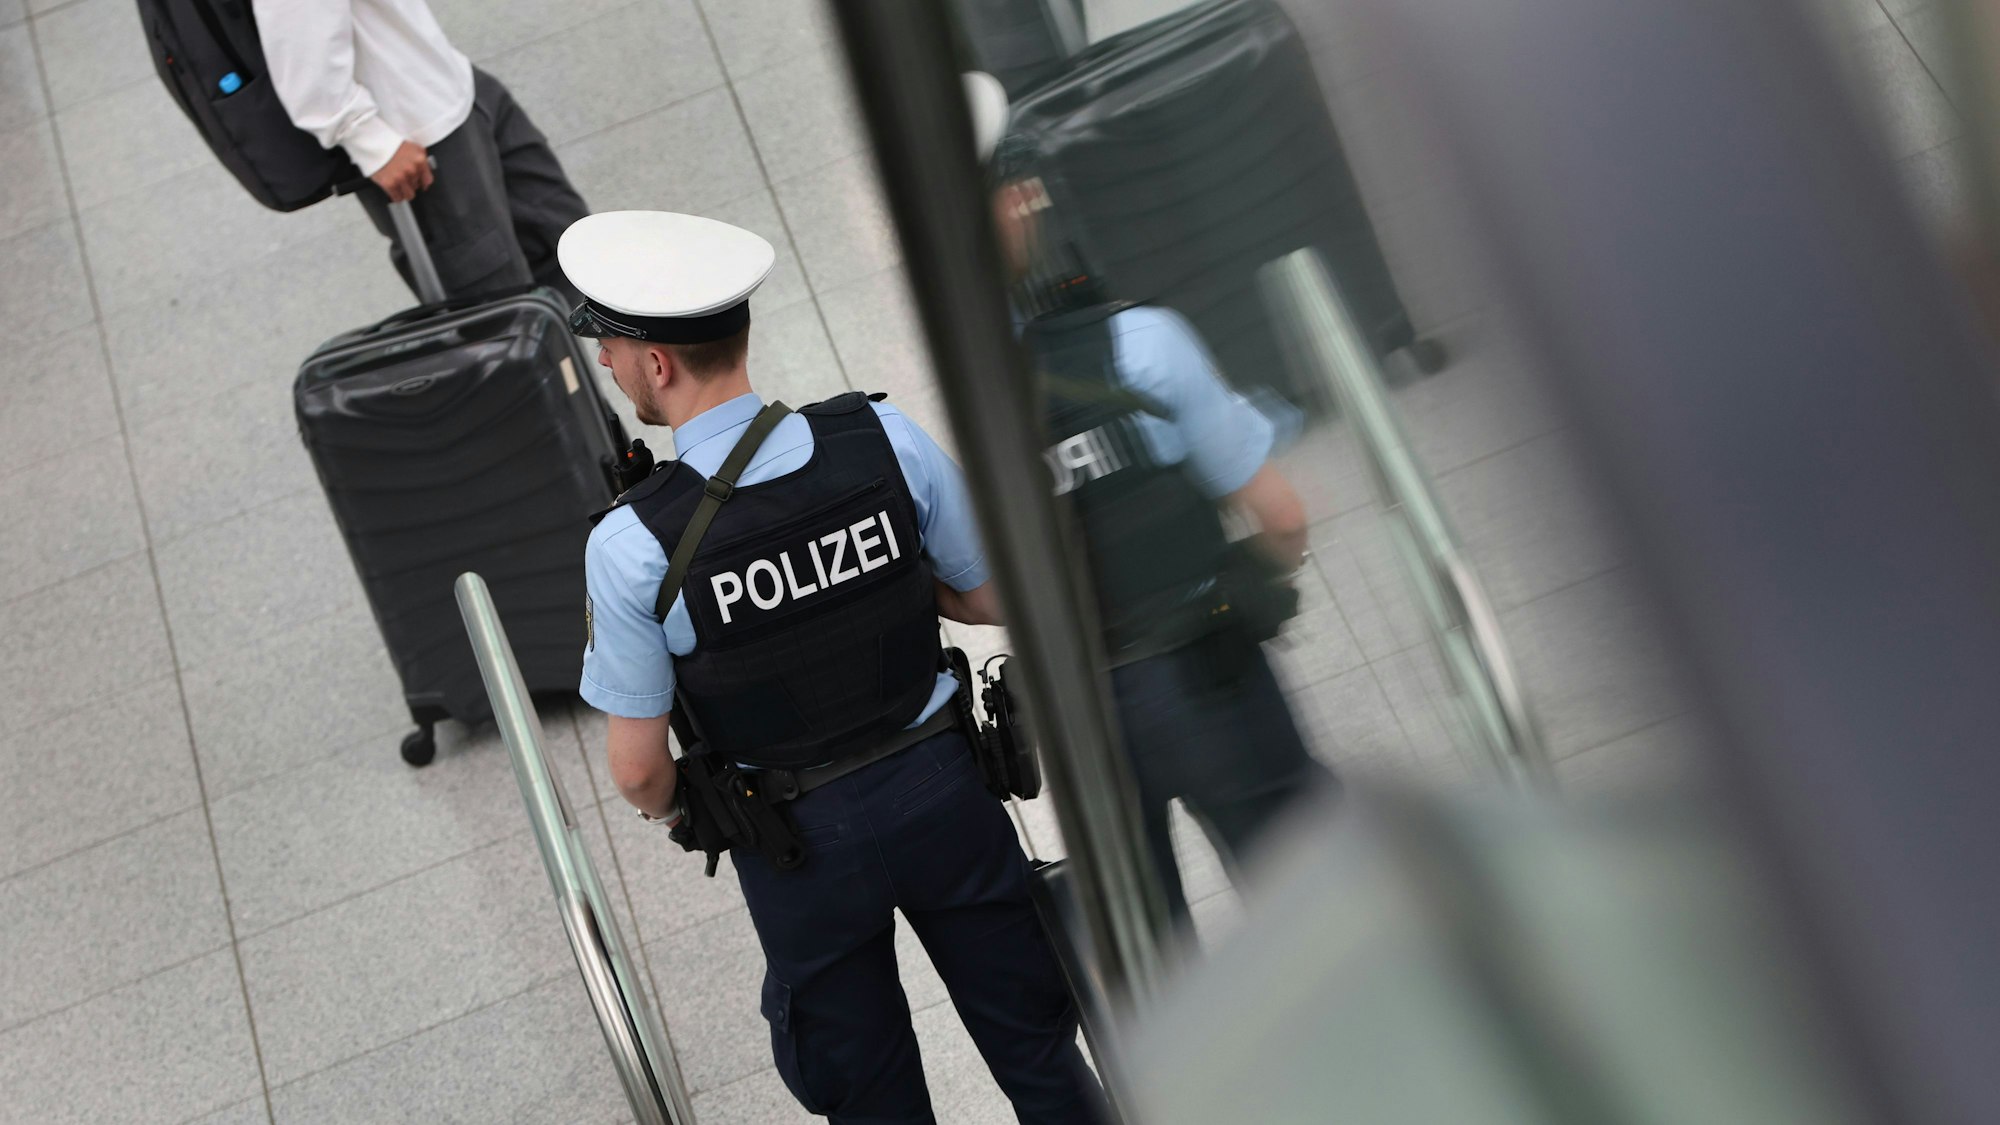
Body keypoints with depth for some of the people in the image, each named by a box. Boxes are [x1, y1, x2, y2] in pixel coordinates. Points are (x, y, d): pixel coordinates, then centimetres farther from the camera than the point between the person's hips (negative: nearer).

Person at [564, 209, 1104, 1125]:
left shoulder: (631, 545, -23)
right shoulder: (883, 437, -16)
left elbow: (637, 770, -12)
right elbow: (994, 599, -2)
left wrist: (668, 808, 10)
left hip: (800, 842, -2)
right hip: (939, 783, 2)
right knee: (1034, 1044, 23)